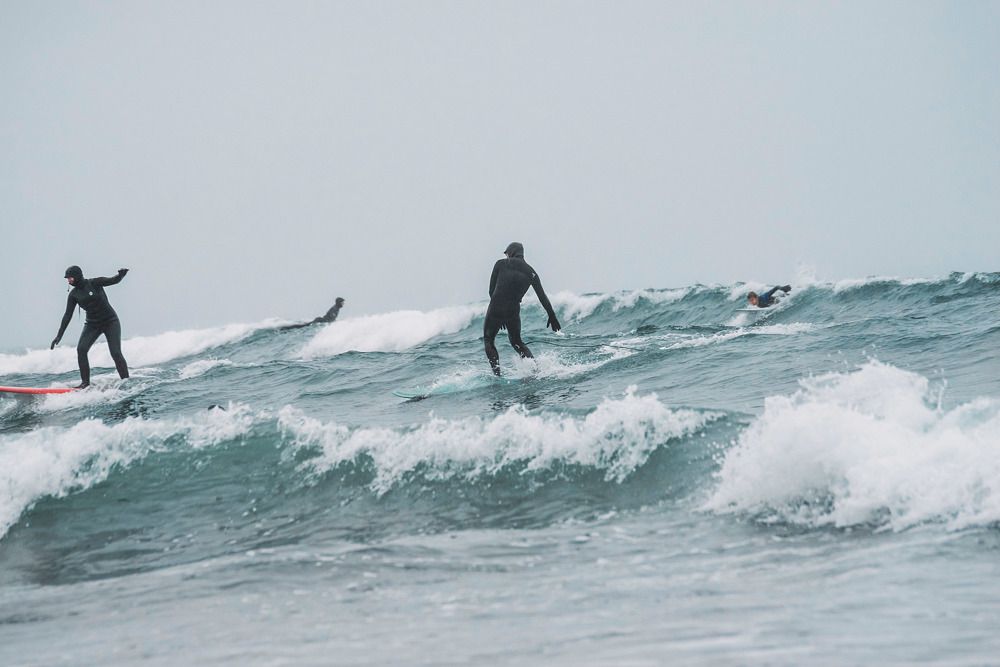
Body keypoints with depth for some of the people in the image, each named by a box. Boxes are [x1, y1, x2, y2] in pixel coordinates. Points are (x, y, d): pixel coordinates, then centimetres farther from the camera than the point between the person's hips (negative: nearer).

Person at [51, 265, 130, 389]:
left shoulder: (94, 283, -13)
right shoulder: (74, 294, 0)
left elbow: (114, 280, -20)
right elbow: (68, 315, 3)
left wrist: (121, 274, -44)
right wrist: (59, 336, 1)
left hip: (110, 322, -4)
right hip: (92, 324, 5)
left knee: (115, 353, -14)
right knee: (81, 349, -15)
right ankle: (85, 382, -9)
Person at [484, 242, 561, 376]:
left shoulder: (500, 264, 3)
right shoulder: (530, 272, 9)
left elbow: (491, 290, 3)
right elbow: (542, 296, 9)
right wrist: (552, 316, 14)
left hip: (495, 310, -3)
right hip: (513, 313, 3)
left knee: (488, 340, 17)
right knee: (517, 342, 25)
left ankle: (497, 373, 4)